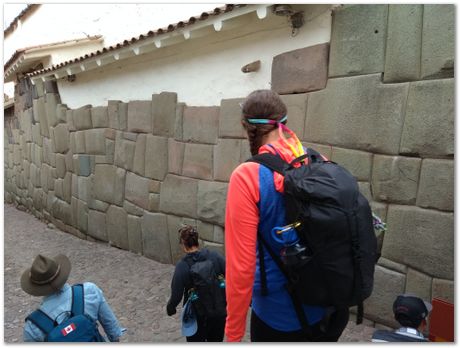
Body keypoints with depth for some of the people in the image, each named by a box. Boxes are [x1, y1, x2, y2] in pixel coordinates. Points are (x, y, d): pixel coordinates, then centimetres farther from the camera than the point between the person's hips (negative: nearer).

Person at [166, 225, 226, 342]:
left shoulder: (182, 266, -18)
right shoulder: (214, 256, -12)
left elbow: (176, 295, -15)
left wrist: (170, 308, 4)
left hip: (197, 315, -2)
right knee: (216, 341, 24)